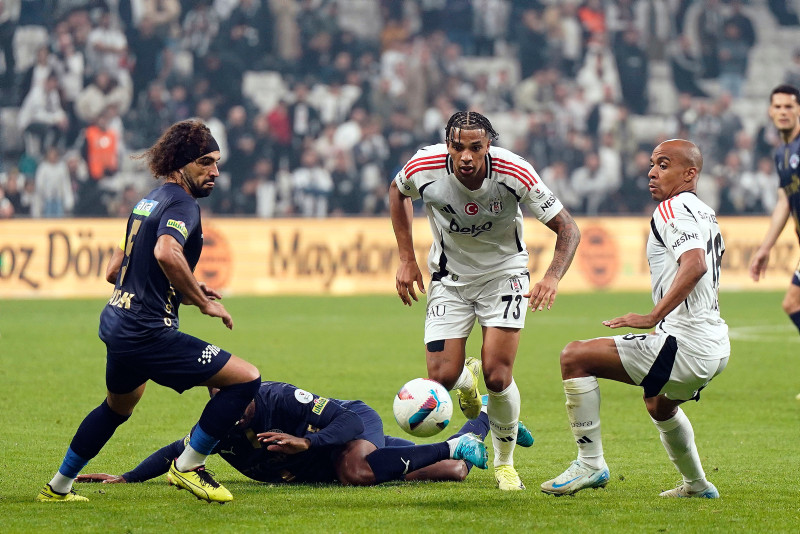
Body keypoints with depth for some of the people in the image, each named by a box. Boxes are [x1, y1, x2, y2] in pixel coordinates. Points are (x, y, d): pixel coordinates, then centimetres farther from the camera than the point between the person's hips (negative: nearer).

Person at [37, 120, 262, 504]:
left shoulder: (149, 201, 17)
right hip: (147, 333, -10)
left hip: (115, 324, 10)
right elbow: (166, 252, -34)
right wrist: (202, 301, -21)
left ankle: (58, 487, 44)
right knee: (246, 379, -9)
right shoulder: (182, 204, -12)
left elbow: (114, 270, 24)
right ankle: (188, 466, -1)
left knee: (118, 406, 35)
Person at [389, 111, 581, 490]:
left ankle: (505, 462, 11)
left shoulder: (514, 172, -27)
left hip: (504, 273, -2)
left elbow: (567, 228, -18)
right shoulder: (426, 167, -22)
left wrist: (552, 277, -36)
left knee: (497, 375, -15)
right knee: (441, 378, -10)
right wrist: (406, 258, -1)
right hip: (449, 277, 2)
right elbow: (398, 191, 4)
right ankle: (467, 379, 31)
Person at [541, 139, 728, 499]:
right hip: (716, 346, 11)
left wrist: (652, 317, -30)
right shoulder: (706, 214, 19)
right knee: (659, 404, 41)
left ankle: (590, 464, -9)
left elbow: (695, 265, -28)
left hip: (686, 345, -11)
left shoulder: (673, 209, -11)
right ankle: (696, 485, 52)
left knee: (575, 357, -11)